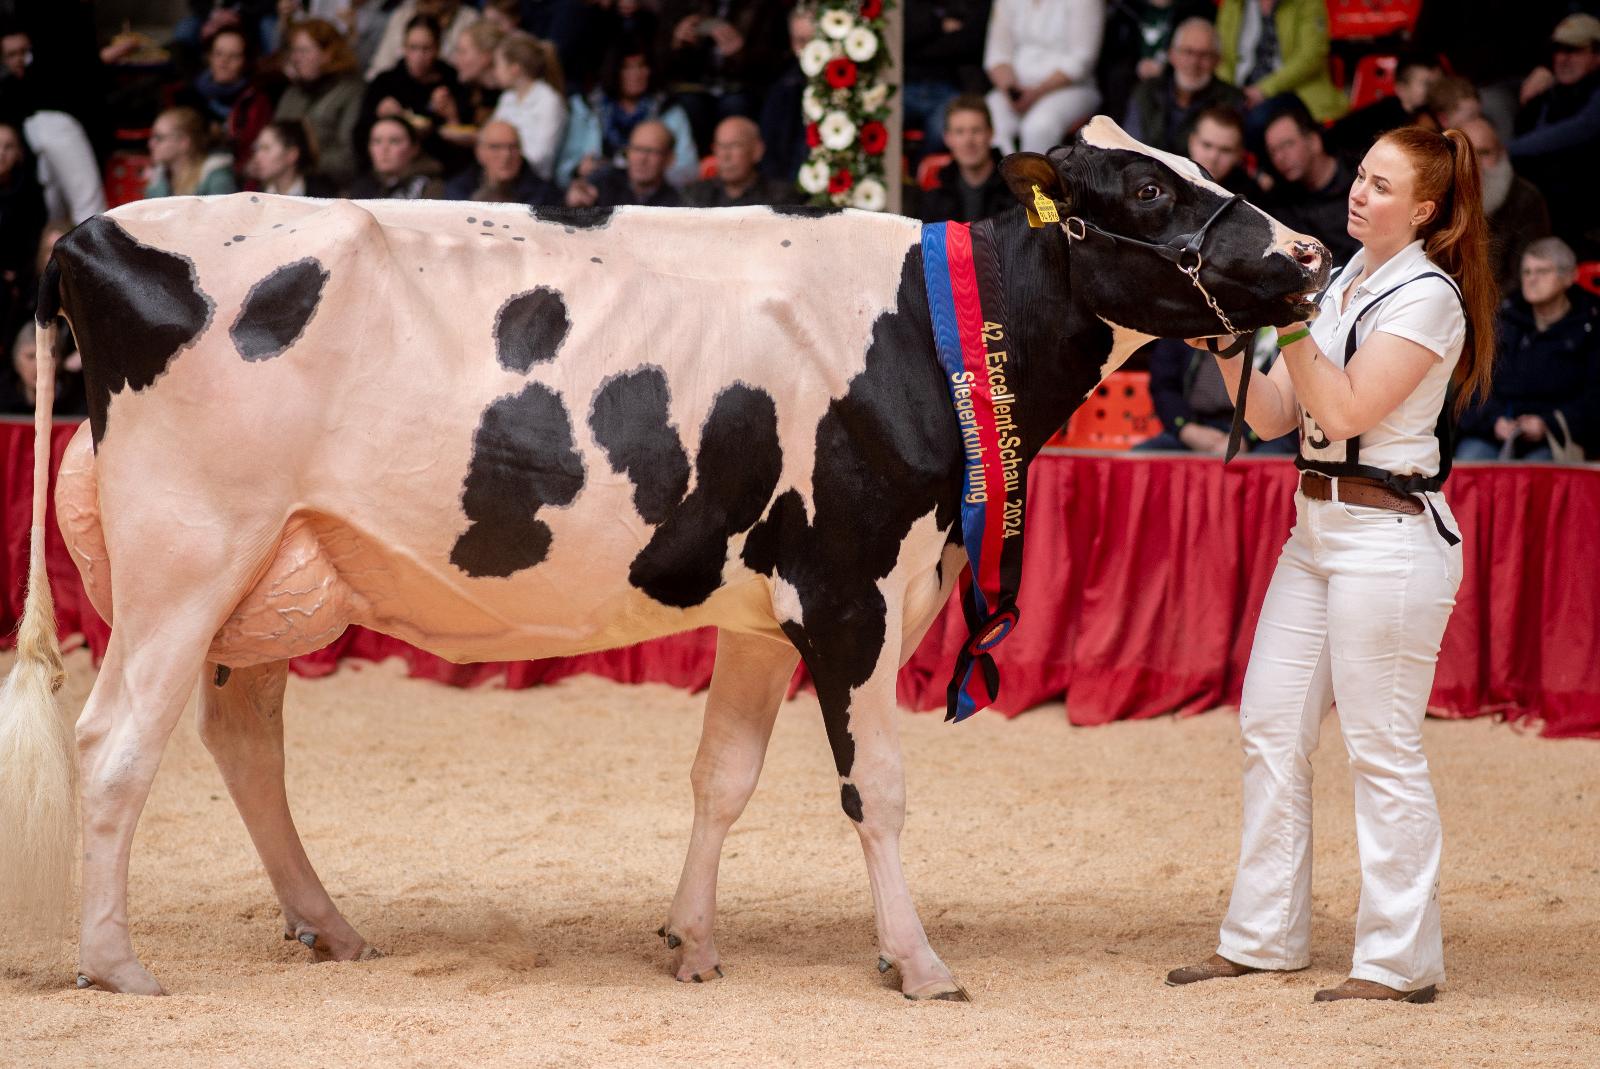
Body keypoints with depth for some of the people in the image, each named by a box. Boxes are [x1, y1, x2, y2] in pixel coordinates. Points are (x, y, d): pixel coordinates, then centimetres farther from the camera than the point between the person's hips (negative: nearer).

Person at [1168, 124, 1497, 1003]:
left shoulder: (1427, 295, -10)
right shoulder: (1344, 283, 14)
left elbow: (1348, 410, -18)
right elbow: (1273, 416, 11)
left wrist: (1289, 326, -19)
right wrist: (1228, 344, -3)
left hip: (1389, 535, -9)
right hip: (1317, 527, 9)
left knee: (1382, 749, -5)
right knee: (1270, 730, 9)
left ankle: (1400, 961, 2)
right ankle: (1264, 937, 18)